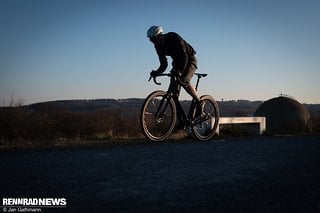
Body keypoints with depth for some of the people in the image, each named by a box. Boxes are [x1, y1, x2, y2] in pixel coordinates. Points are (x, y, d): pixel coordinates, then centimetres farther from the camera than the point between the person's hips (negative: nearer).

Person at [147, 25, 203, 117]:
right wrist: (157, 72, -23)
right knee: (173, 85, -8)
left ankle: (199, 103, -11)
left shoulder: (174, 38, -27)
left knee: (184, 81, -27)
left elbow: (184, 56, -34)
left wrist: (179, 71, -47)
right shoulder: (159, 46, -6)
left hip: (189, 60, -7)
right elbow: (164, 63, -3)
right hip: (177, 62, 7)